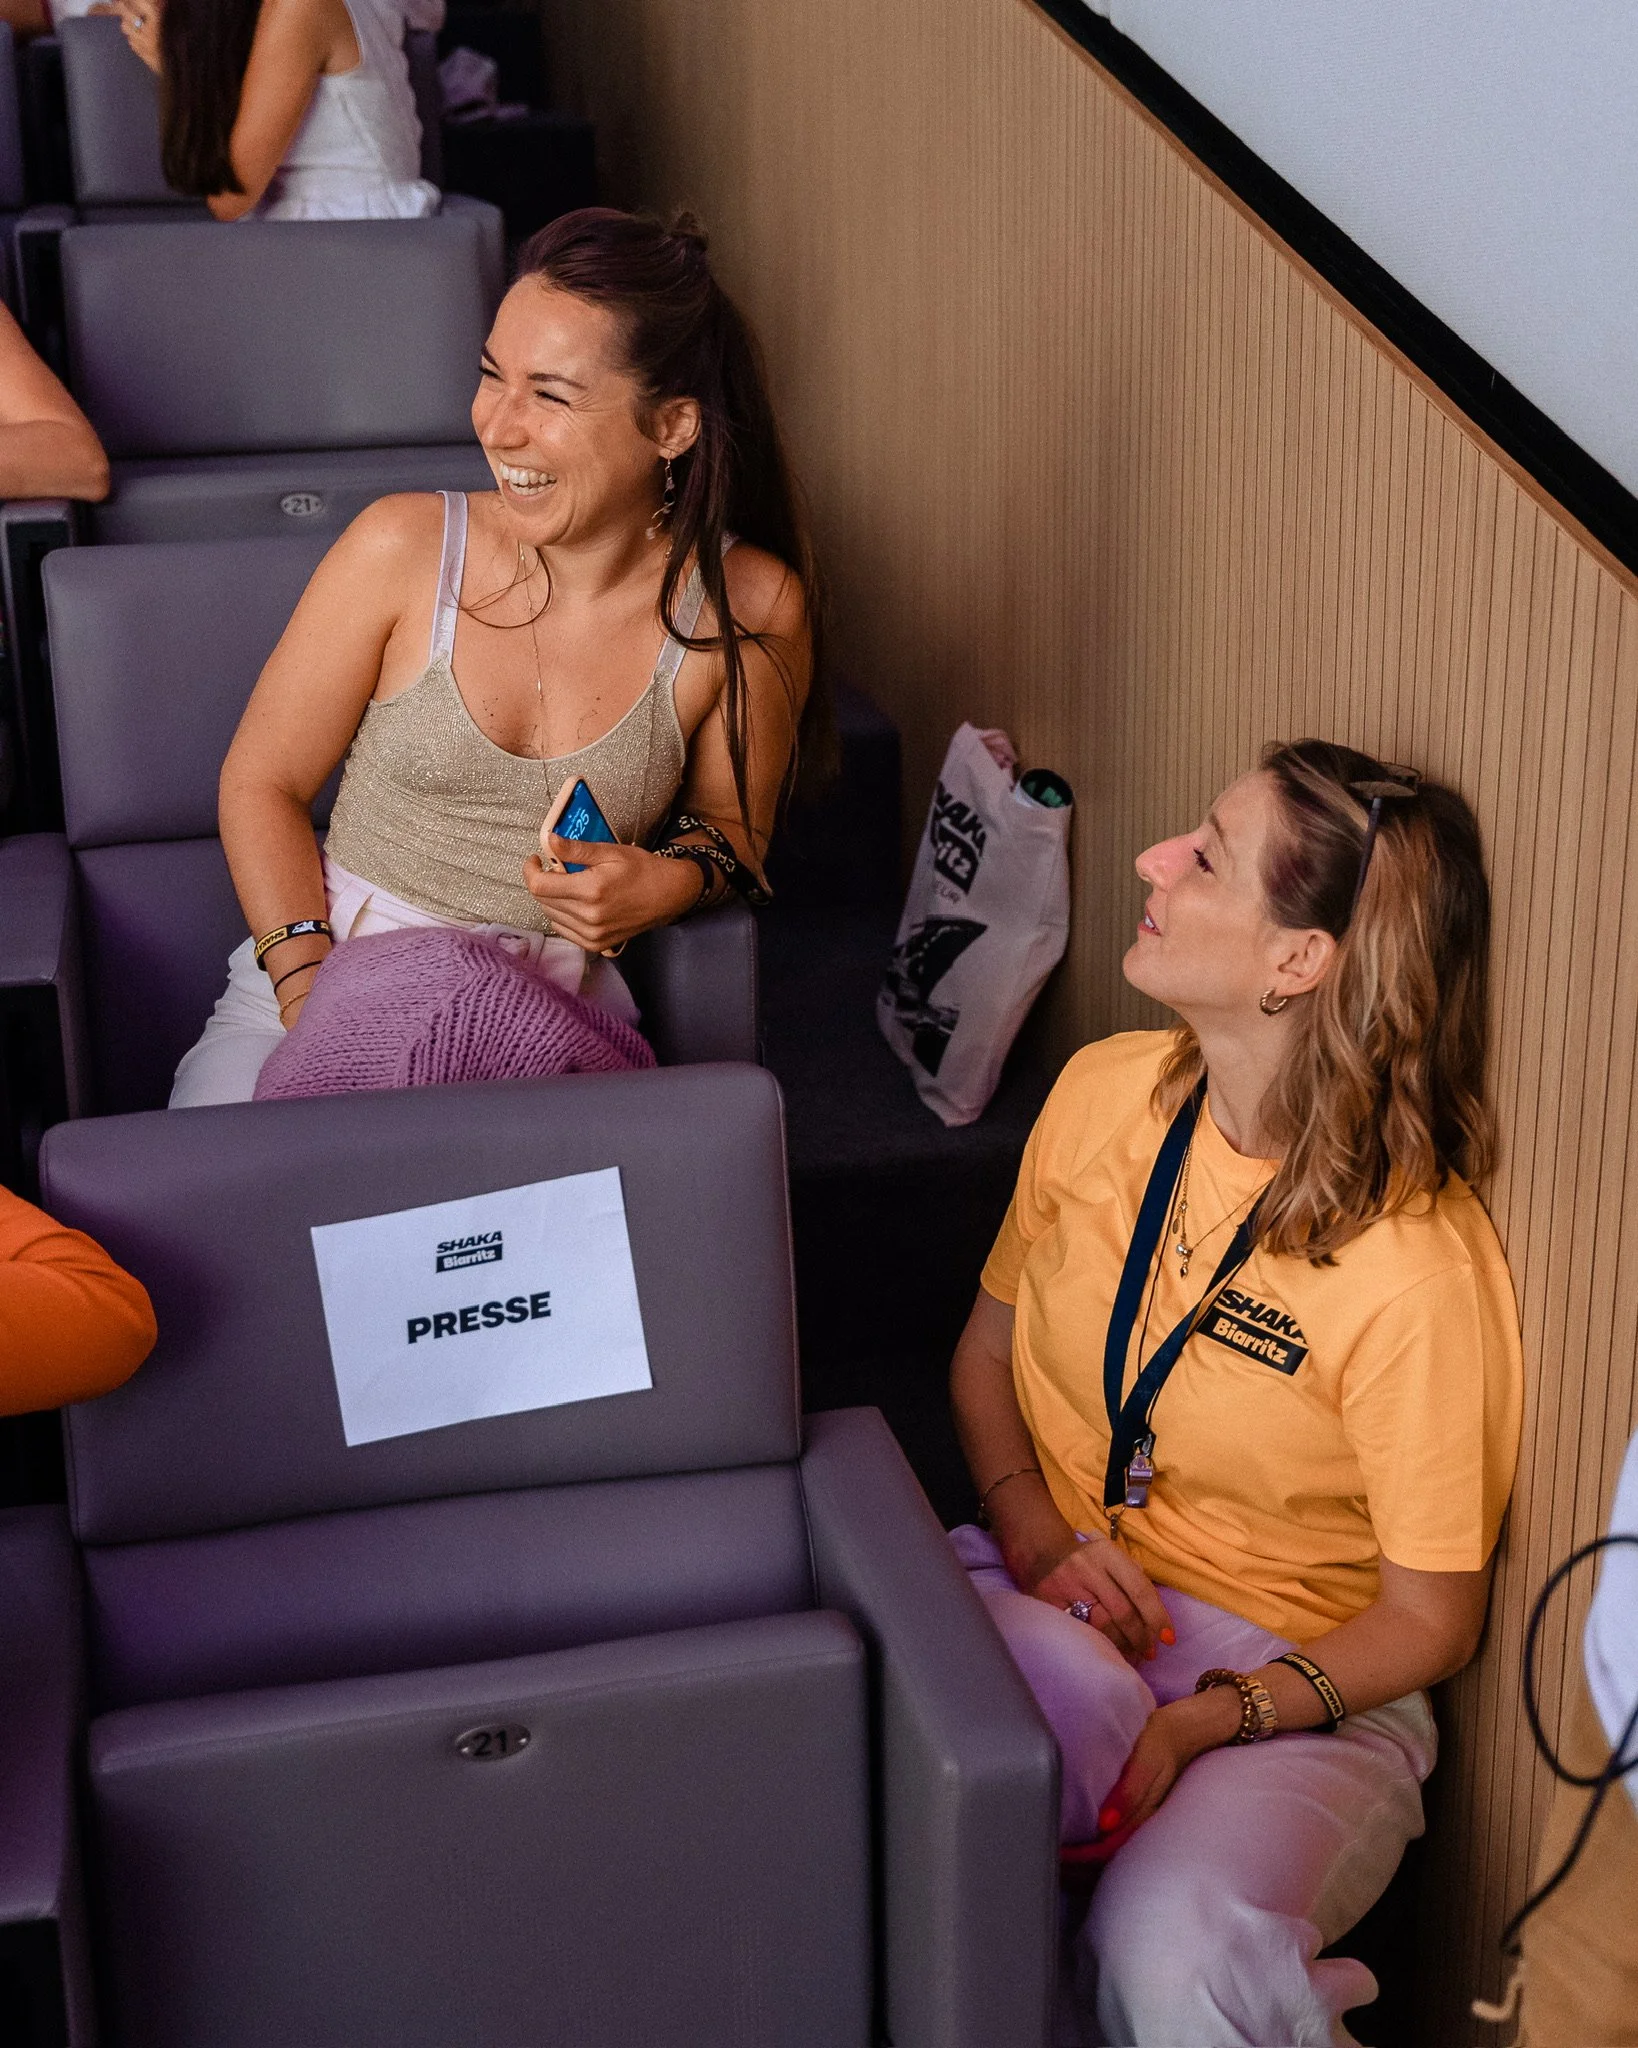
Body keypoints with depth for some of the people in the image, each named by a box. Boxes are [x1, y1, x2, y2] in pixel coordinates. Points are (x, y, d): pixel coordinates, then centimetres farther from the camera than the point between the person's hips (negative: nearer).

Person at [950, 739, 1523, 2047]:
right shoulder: (1104, 1093, -1)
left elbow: (1431, 1620, -9)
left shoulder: (1417, 1266, -18)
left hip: (1303, 1693, -4)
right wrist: (1034, 1530, -6)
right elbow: (988, 1350, 13)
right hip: (1053, 1598, 5)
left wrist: (1197, 1728, -22)